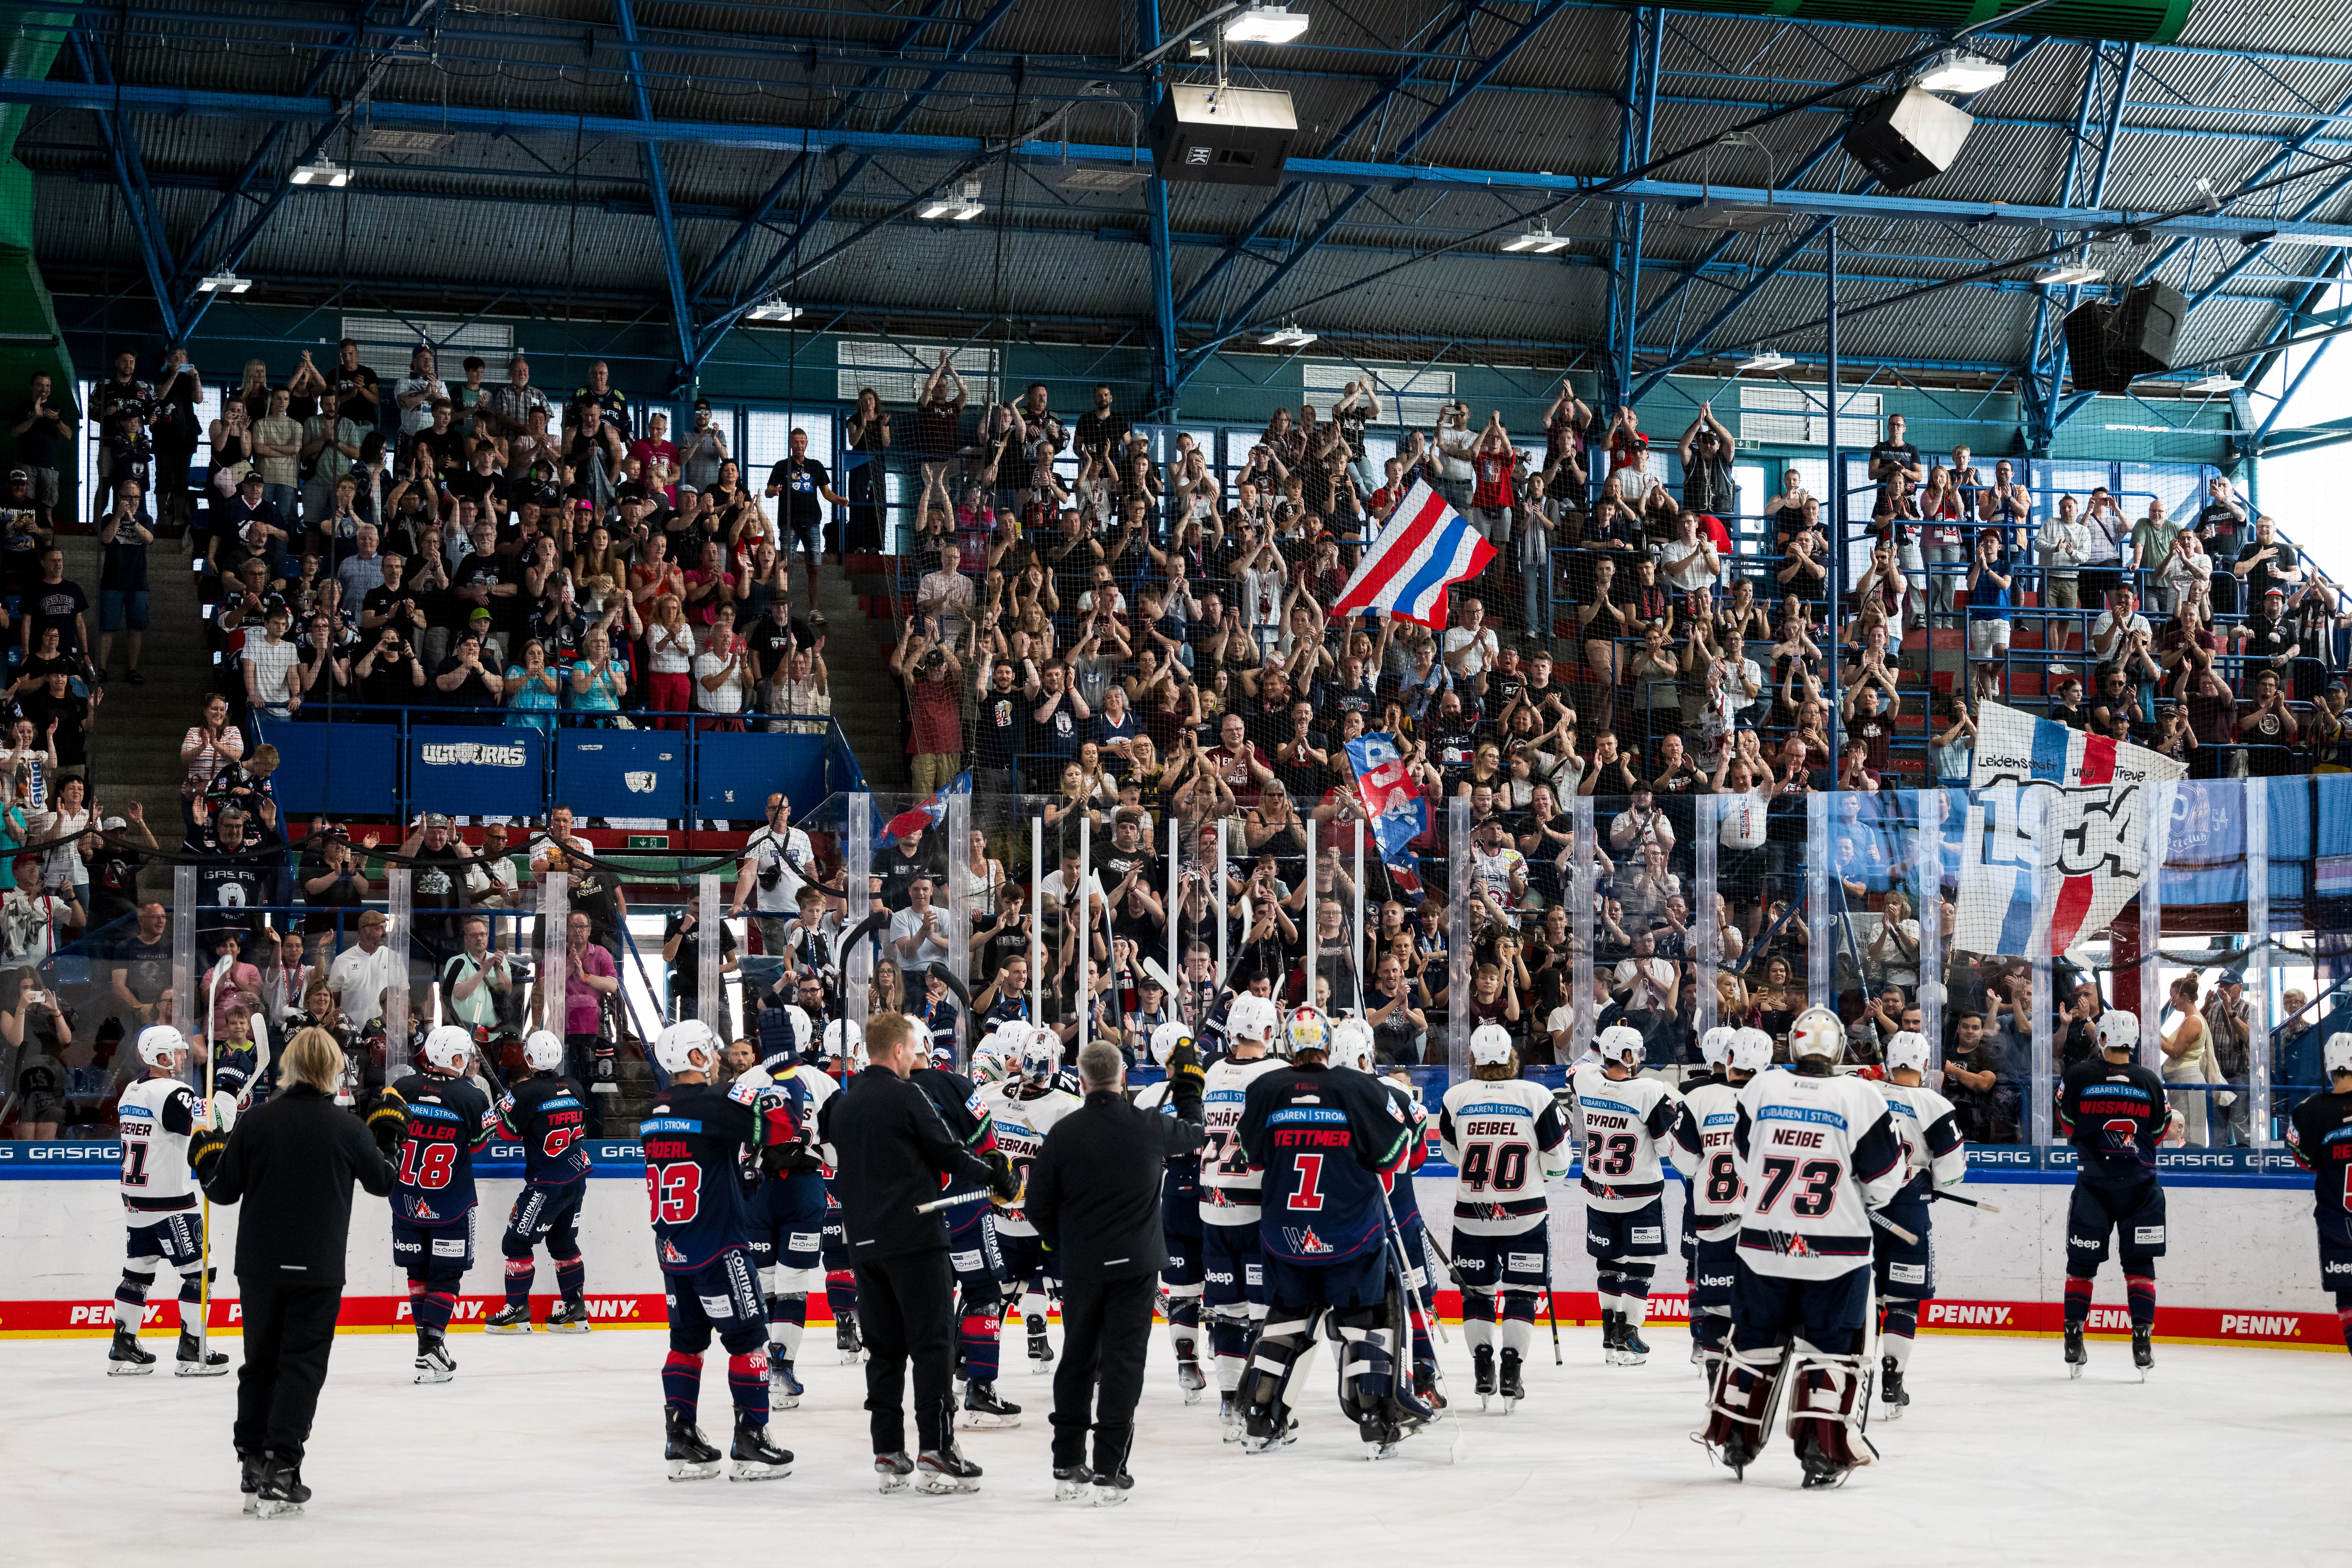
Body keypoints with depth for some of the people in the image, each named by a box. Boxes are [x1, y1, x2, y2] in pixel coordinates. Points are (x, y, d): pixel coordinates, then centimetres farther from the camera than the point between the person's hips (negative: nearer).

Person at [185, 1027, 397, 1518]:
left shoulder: (255, 1121, -5)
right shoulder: (345, 1128, -8)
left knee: (260, 1362, 15)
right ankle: (280, 1473, -5)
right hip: (318, 1270, -2)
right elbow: (382, 1182, 8)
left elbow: (225, 1190, 2)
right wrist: (385, 1141, 26)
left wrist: (205, 1159, 22)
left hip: (260, 1268, 2)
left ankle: (252, 1468, 19)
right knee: (302, 1366, 2)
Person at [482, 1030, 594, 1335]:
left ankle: (517, 1310, 4)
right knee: (563, 1242, 17)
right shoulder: (576, 1090, 5)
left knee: (517, 1242, 3)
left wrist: (503, 1103, 10)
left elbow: (506, 1129, -9)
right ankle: (575, 1310, 18)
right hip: (577, 1180, 7)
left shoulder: (528, 1092, -16)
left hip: (547, 1185, -7)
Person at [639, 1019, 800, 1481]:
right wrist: (773, 1149, 1)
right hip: (717, 1247, -8)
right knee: (747, 1338, 2)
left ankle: (680, 1441, 14)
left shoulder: (653, 1113, 9)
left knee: (687, 1339, 15)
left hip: (671, 1247, 8)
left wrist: (741, 1157, 11)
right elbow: (776, 1110, -18)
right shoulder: (713, 1103, -15)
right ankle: (750, 1443, 2)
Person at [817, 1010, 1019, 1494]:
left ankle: (888, 1456, 9)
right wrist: (994, 1176, 8)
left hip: (865, 1245, 7)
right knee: (931, 1344, -4)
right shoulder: (906, 1096, -9)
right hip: (915, 1240, -7)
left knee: (884, 1348, 10)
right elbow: (947, 1153, -6)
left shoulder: (843, 1104, 12)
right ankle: (936, 1454, -8)